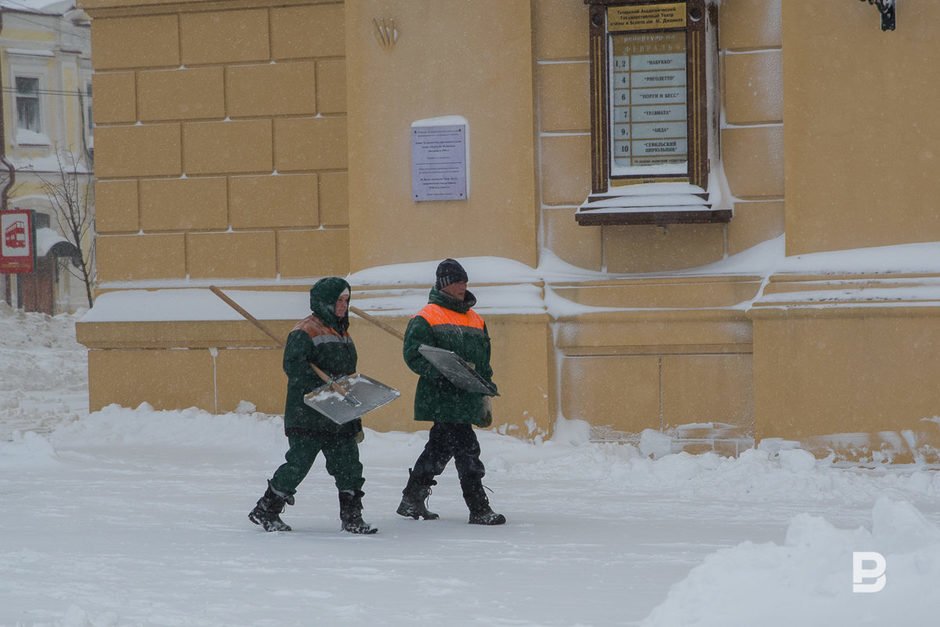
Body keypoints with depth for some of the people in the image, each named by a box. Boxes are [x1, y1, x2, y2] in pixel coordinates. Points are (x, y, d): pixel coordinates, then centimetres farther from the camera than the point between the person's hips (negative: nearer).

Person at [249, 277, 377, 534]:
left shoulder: (342, 333, 19)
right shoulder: (304, 332, -9)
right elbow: (294, 366, -22)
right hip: (307, 416, -8)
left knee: (348, 465, 3)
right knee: (299, 463, -5)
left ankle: (352, 518, 8)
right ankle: (266, 511, 8)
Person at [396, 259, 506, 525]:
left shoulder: (476, 321, 18)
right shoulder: (427, 319, -5)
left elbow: (484, 363, 24)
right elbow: (414, 356, -12)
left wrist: (485, 397, 21)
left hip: (468, 400, 8)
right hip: (442, 399, -8)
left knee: (440, 449, 14)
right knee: (467, 450, -11)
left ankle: (412, 500, 25)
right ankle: (479, 510, -9)